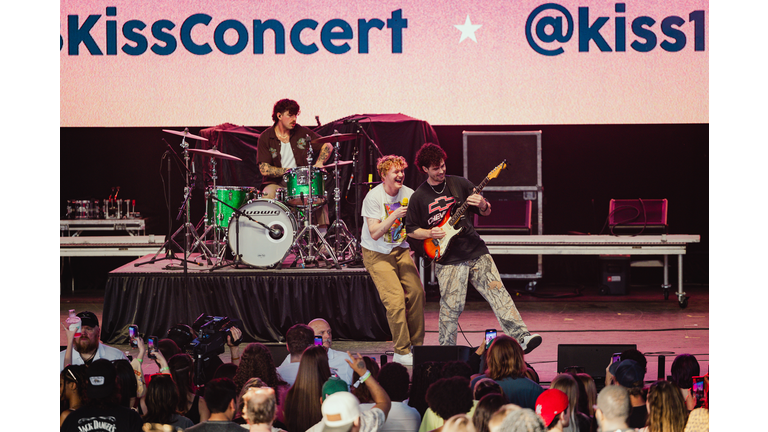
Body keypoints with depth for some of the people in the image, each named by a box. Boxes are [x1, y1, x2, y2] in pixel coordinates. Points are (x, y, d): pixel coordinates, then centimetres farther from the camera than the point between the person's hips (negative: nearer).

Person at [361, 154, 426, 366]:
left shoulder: (408, 194, -2)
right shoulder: (373, 197, -17)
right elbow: (375, 234, -21)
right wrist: (394, 215, -29)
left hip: (400, 251, 5)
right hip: (377, 254, -5)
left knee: (416, 292, -8)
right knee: (395, 300, -16)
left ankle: (417, 345, 8)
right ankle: (401, 352, -4)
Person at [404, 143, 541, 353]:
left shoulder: (460, 184, 7)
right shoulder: (418, 197, 3)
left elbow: (487, 212, 11)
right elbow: (411, 230, 9)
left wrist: (482, 205, -12)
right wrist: (430, 234, -8)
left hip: (476, 251, 2)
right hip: (448, 259, -2)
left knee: (498, 293, -8)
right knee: (451, 307, -3)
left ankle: (521, 337, -13)